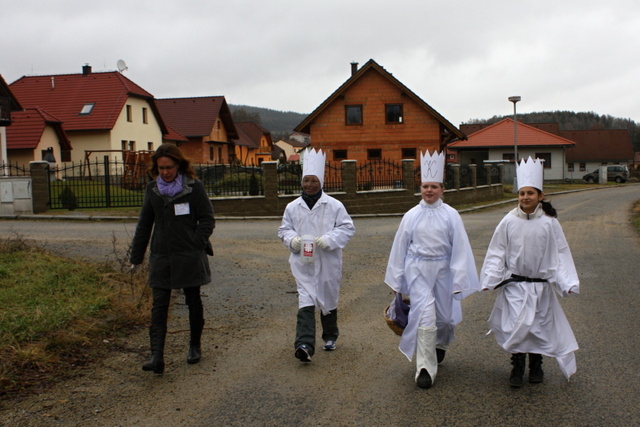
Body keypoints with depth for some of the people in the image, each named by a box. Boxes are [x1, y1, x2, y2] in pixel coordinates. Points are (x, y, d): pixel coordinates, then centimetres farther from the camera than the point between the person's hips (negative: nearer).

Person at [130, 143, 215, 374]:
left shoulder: (194, 187, -5)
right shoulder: (152, 189, 7)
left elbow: (208, 219, -1)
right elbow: (144, 224, 14)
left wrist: (197, 242, -14)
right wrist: (136, 256, 13)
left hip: (189, 257, -2)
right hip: (161, 256, 3)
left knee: (193, 302, 12)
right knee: (159, 307, -5)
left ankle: (195, 346, 30)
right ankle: (157, 357, -8)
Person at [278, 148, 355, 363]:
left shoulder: (334, 205, -4)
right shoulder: (292, 207, 4)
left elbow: (347, 228, -3)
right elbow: (284, 229, 13)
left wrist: (329, 240, -18)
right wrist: (292, 239, -9)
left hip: (327, 263, 0)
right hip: (303, 263, 1)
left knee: (328, 300, 15)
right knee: (305, 302, -11)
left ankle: (330, 337, 35)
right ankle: (304, 345, -18)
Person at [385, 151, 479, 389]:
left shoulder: (451, 215, -3)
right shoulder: (411, 216, 0)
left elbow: (460, 248, -4)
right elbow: (400, 247, 5)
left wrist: (458, 280, -8)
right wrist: (396, 280, 7)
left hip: (442, 270, 1)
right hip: (417, 270, -1)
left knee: (444, 316, 13)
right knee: (425, 316, -9)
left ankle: (440, 345, 48)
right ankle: (425, 368, -1)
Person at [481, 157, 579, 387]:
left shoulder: (549, 223, -6)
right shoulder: (509, 222, -5)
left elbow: (559, 254, -1)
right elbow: (496, 253, 0)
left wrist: (567, 282, -8)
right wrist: (490, 279, -7)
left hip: (541, 285, 1)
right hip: (514, 284, 0)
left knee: (540, 325, 10)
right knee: (516, 325, -4)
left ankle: (536, 364, 30)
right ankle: (517, 366, 13)